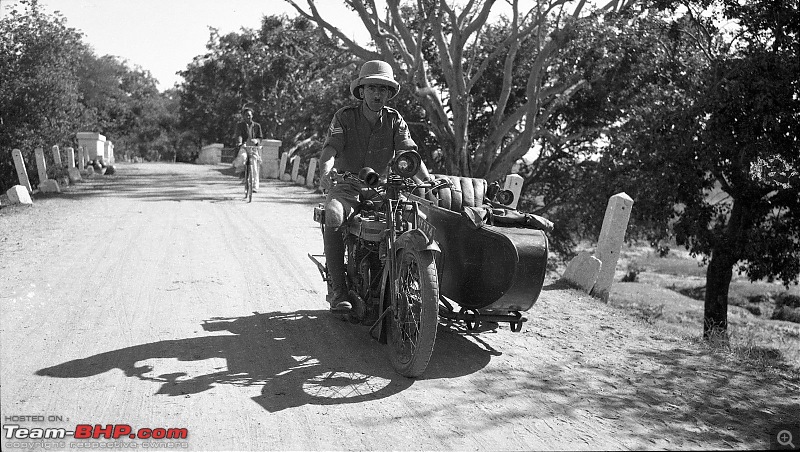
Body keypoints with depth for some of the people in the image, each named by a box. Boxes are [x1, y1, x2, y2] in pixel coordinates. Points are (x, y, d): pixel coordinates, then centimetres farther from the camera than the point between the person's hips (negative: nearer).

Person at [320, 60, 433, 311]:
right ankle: (337, 290, -29)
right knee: (334, 216, -34)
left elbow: (410, 153, -7)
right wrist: (326, 170, -39)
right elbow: (330, 148, -16)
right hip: (347, 186, -2)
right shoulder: (344, 117, -1)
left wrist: (428, 180, -24)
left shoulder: (394, 120, 5)